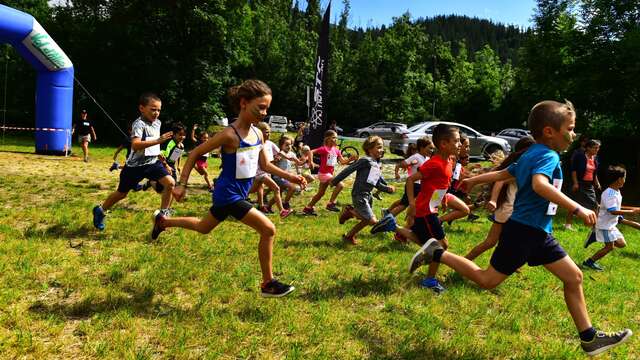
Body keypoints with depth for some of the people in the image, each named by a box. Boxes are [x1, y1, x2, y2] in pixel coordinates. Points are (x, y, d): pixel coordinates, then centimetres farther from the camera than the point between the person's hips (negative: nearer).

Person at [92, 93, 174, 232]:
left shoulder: (157, 123, 3)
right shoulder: (138, 124, -22)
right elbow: (135, 145, -38)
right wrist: (158, 141, -45)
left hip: (152, 162, 6)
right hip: (135, 165, -5)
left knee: (170, 183, -16)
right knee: (122, 193, 12)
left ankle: (163, 215, -3)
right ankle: (100, 210, 38)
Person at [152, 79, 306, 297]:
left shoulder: (258, 134, 1)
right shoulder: (230, 135, -22)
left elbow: (265, 165, 11)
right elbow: (195, 154, -14)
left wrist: (290, 177, 1)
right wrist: (182, 185, -14)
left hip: (237, 194, 9)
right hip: (228, 194, -9)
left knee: (203, 228, 29)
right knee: (268, 230, -13)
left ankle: (163, 221, 51)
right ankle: (268, 284, 1)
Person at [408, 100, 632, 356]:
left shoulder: (531, 154, 14)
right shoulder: (549, 156, -16)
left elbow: (504, 173, 24)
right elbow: (539, 184, -36)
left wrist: (474, 181, 36)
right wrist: (577, 208, -37)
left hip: (537, 232, 10)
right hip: (524, 230, -10)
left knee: (574, 277, 10)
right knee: (488, 280, 0)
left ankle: (589, 338, 19)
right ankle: (438, 254, 7)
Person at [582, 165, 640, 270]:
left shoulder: (617, 192, 6)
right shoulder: (609, 194, -24)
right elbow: (613, 211, -31)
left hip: (612, 224, 9)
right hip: (605, 225, -9)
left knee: (621, 244, 14)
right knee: (610, 247, -5)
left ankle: (596, 236, 16)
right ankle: (589, 262, 4)